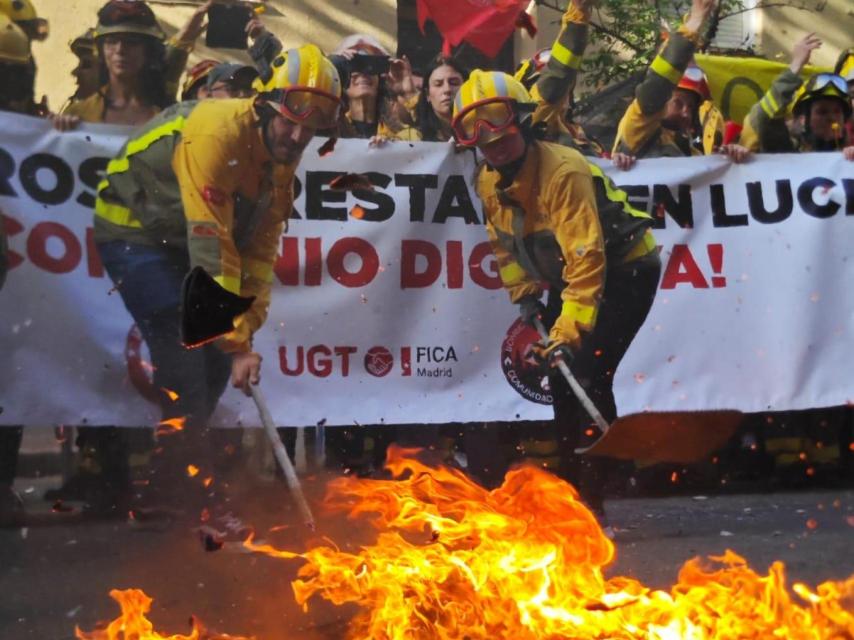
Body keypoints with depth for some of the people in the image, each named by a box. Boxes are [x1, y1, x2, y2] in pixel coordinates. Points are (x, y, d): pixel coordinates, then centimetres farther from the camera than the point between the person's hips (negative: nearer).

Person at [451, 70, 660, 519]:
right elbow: (504, 244, 11)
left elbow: (585, 256, -36)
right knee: (561, 377, 5)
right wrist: (525, 295, 0)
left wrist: (569, 330, -40)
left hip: (625, 269, -8)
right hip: (566, 276, 8)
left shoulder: (562, 171, -31)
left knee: (587, 374, -19)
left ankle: (596, 498, -12)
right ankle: (573, 486, 18)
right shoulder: (489, 182, -6)